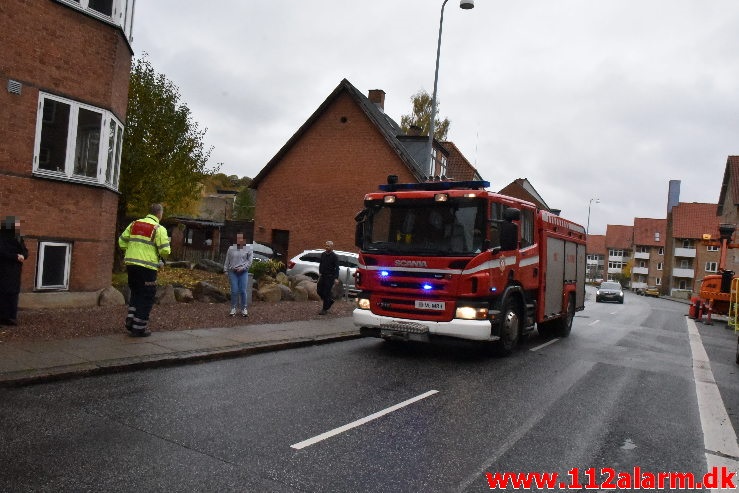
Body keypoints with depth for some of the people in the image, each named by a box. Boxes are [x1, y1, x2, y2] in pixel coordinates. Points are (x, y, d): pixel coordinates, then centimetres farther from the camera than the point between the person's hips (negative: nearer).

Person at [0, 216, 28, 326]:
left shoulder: (18, 238, 12)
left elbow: (25, 252, 11)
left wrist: (22, 256, -11)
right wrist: (16, 257, -17)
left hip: (15, 271, 7)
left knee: (14, 292, 5)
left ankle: (11, 317, 9)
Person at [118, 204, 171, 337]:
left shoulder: (134, 224, 10)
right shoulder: (159, 229, -8)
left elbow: (122, 242, 11)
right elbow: (165, 250, -14)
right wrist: (164, 255, 8)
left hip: (131, 264, 6)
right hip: (147, 266, -6)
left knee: (135, 293, 23)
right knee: (147, 297, 4)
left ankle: (130, 321, 19)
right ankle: (139, 328, 5)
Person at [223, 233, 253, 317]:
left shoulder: (248, 248, 4)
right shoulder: (231, 248, 9)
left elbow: (249, 261, -1)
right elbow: (227, 260, 11)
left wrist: (242, 268, -13)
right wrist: (226, 271, 5)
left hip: (243, 272, -1)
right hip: (232, 272, 1)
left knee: (243, 291, -3)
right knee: (234, 291, -2)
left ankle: (244, 309, 6)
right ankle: (233, 308, 8)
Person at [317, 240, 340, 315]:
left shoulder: (334, 256, -10)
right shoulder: (323, 254, 7)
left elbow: (337, 268, -13)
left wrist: (336, 278, -21)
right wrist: (320, 272, 15)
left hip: (330, 277, -6)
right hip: (323, 275, 6)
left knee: (326, 293, -4)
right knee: (319, 290, 6)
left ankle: (324, 309, 7)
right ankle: (330, 300, 29)